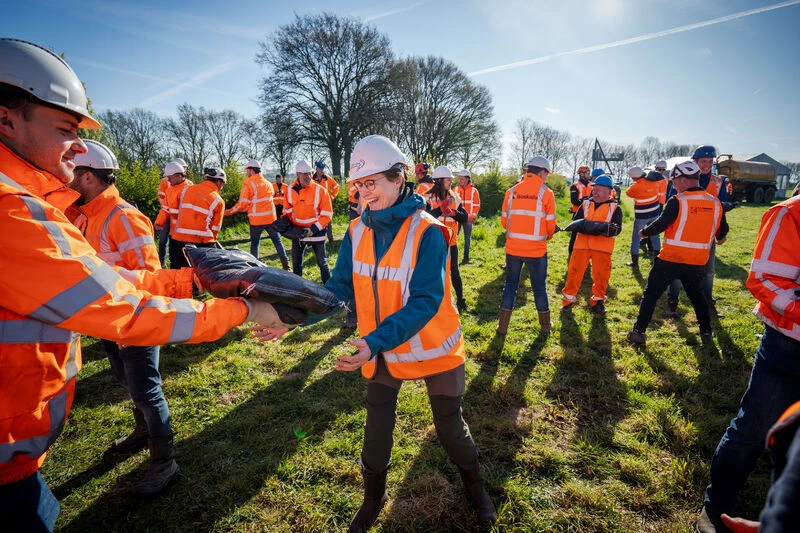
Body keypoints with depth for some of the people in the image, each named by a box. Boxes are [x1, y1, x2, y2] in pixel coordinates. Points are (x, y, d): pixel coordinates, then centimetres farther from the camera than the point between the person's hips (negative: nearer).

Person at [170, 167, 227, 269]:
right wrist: (212, 241, 16)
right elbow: (215, 228, 1)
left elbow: (179, 214, 14)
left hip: (178, 240, 4)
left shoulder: (186, 189, 9)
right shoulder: (219, 201, -4)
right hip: (202, 243, -4)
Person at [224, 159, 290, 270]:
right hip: (270, 218, 4)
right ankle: (286, 266, 5)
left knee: (254, 243, 8)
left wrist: (230, 211, 5)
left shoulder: (248, 184, -8)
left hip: (256, 220, -4)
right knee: (277, 241, 8)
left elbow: (243, 204, -9)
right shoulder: (268, 183, 9)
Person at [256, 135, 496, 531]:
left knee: (449, 426, 16)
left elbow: (425, 301, -28)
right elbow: (340, 288, -7)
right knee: (376, 429, 16)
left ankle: (475, 488, 47)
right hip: (381, 351, 4)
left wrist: (375, 341, -39)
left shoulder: (428, 232, -23)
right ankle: (373, 499, 43)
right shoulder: (357, 232, -7)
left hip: (434, 349, -3)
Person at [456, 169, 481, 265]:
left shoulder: (473, 190, 0)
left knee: (467, 238, 7)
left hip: (468, 218, -1)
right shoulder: (456, 189, 4)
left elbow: (477, 205, 0)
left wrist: (472, 217, -8)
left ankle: (466, 256, 16)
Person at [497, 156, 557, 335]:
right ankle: (545, 326, 27)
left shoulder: (512, 191, 1)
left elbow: (504, 220, 4)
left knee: (510, 285, 14)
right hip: (537, 249, -2)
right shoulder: (546, 193, -6)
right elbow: (550, 224, -4)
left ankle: (503, 326, 17)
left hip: (513, 247, 2)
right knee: (539, 287, 13)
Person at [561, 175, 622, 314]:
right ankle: (568, 300, 14)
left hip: (602, 247, -1)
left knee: (601, 276, 4)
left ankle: (598, 301, 23)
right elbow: (575, 223, 1)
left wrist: (607, 229, -26)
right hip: (582, 244, 2)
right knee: (574, 272, 1)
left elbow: (617, 229, -5)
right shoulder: (585, 205, 12)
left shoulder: (615, 208, 5)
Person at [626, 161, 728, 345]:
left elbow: (660, 224, -17)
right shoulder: (715, 203, 3)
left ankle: (639, 331, 4)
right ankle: (706, 332, 34)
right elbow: (722, 231, 15)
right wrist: (719, 238, 37)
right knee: (697, 295, 26)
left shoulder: (677, 201, -14)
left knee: (651, 293, 5)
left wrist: (644, 232, 3)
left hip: (670, 259, -5)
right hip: (697, 261, 5)